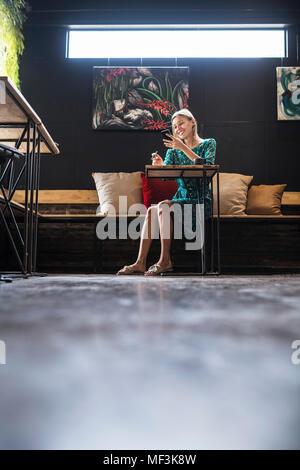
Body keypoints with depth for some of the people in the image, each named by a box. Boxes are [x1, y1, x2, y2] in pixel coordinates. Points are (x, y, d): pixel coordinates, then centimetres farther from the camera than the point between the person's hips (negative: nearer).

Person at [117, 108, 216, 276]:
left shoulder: (208, 143, 5)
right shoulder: (173, 150, 16)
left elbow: (207, 166, -16)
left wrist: (184, 148, -19)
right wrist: (160, 165, -20)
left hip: (201, 201, -5)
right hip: (181, 198, 5)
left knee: (163, 206, -29)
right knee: (151, 211, -22)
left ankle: (165, 260, -24)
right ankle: (140, 263, -25)